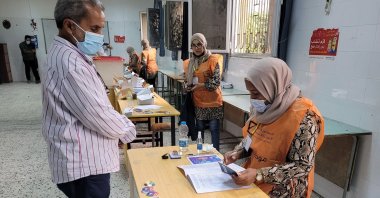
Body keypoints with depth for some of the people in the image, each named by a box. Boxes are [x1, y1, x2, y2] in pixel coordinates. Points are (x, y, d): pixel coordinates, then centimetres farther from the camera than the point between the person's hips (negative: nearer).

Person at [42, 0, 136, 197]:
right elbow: (97, 115, -25)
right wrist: (127, 129, -7)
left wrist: (122, 123, 9)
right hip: (85, 165, -10)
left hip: (84, 160, 10)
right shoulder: (68, 61, -25)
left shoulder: (68, 55, 11)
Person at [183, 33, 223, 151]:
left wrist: (200, 85, -16)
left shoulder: (212, 59, -8)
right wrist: (188, 86, 0)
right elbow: (188, 80, 20)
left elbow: (216, 82, -14)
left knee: (214, 129, 3)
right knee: (199, 128, 13)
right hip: (198, 101, 5)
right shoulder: (191, 62, 8)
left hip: (212, 101, -5)